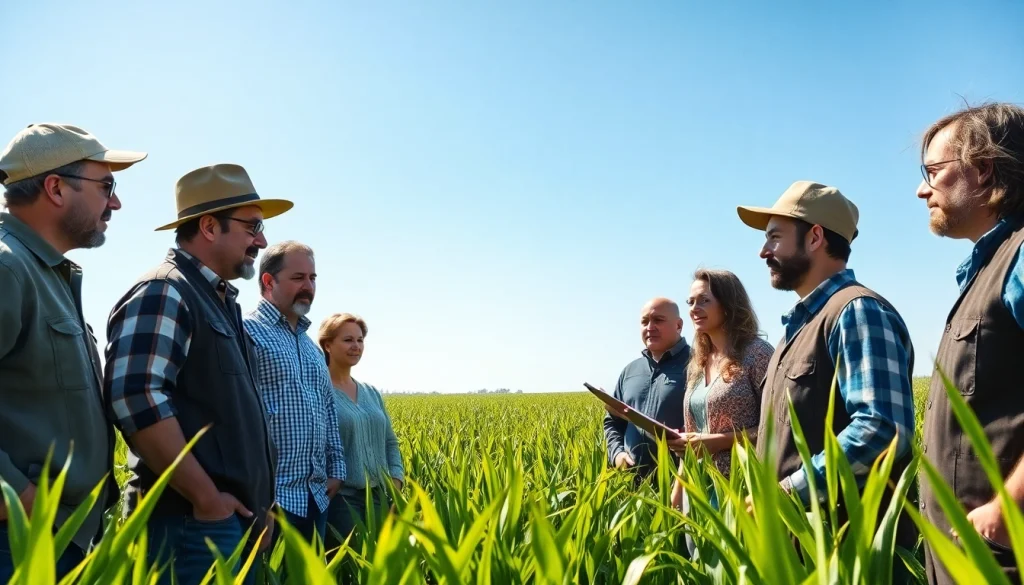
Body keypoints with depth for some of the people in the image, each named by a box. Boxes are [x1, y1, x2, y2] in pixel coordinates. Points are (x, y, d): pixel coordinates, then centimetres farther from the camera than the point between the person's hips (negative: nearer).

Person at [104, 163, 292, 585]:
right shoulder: (163, 294, -12)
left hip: (236, 519, 9)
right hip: (191, 521, -9)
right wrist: (206, 498, -20)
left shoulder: (221, 303, 17)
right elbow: (136, 399, -25)